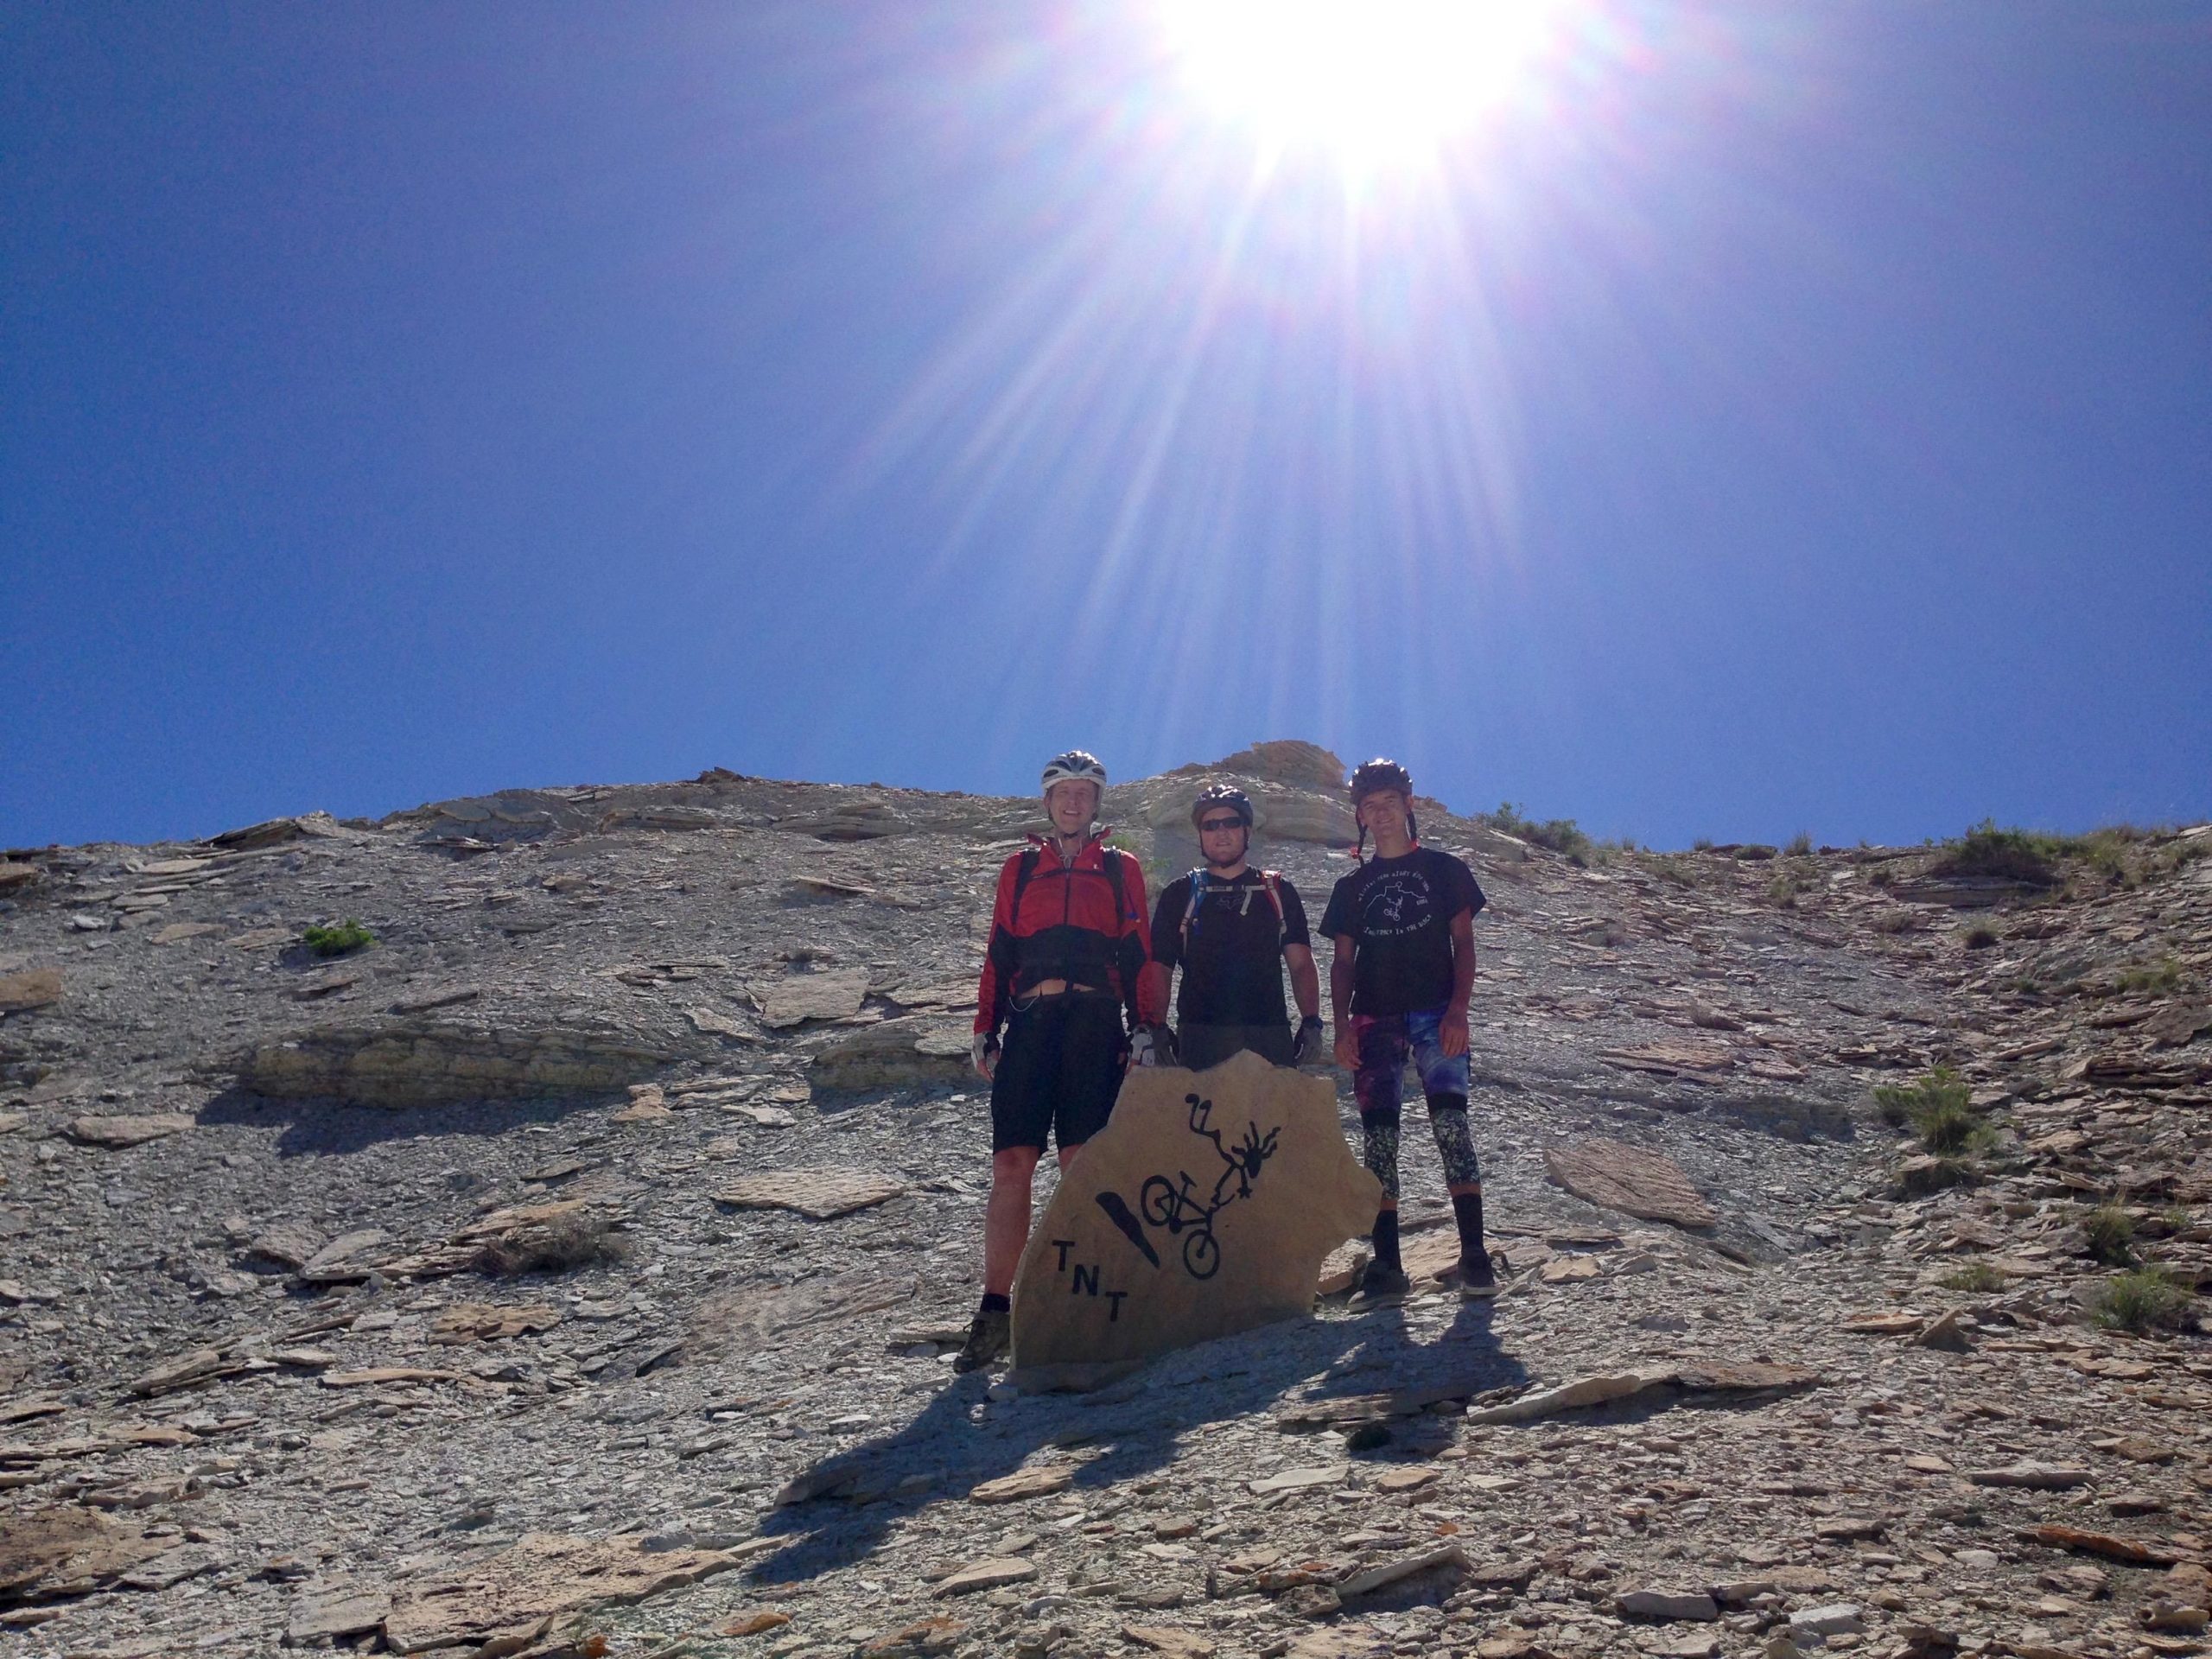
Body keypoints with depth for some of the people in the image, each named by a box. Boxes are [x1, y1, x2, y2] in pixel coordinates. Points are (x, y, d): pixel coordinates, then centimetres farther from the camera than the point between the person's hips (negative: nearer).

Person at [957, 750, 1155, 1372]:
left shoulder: (1121, 868, 15)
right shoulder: (1020, 868, 19)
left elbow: (1138, 954, 10)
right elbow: (999, 954, 16)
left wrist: (1145, 1031, 0)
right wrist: (985, 1031, 8)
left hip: (1095, 1024, -1)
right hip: (1030, 1022, 1)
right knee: (1010, 1166, -7)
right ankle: (995, 1311, -4)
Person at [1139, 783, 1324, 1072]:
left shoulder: (1278, 892, 15)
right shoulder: (1179, 894, 12)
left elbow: (1301, 965, 9)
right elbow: (1159, 968, 7)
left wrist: (1311, 1021, -5)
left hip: (1270, 1040, 1)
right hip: (1200, 1040, -1)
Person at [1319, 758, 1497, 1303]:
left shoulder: (1443, 869, 9)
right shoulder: (1353, 886, 16)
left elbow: (1463, 944, 4)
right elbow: (1343, 961, 13)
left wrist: (1458, 1010, -10)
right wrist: (1342, 1026, 0)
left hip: (1435, 1014, -3)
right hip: (1375, 1020, 3)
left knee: (1450, 1121, -14)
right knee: (1379, 1136, -3)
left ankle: (1474, 1254, -12)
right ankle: (1386, 1265, -2)